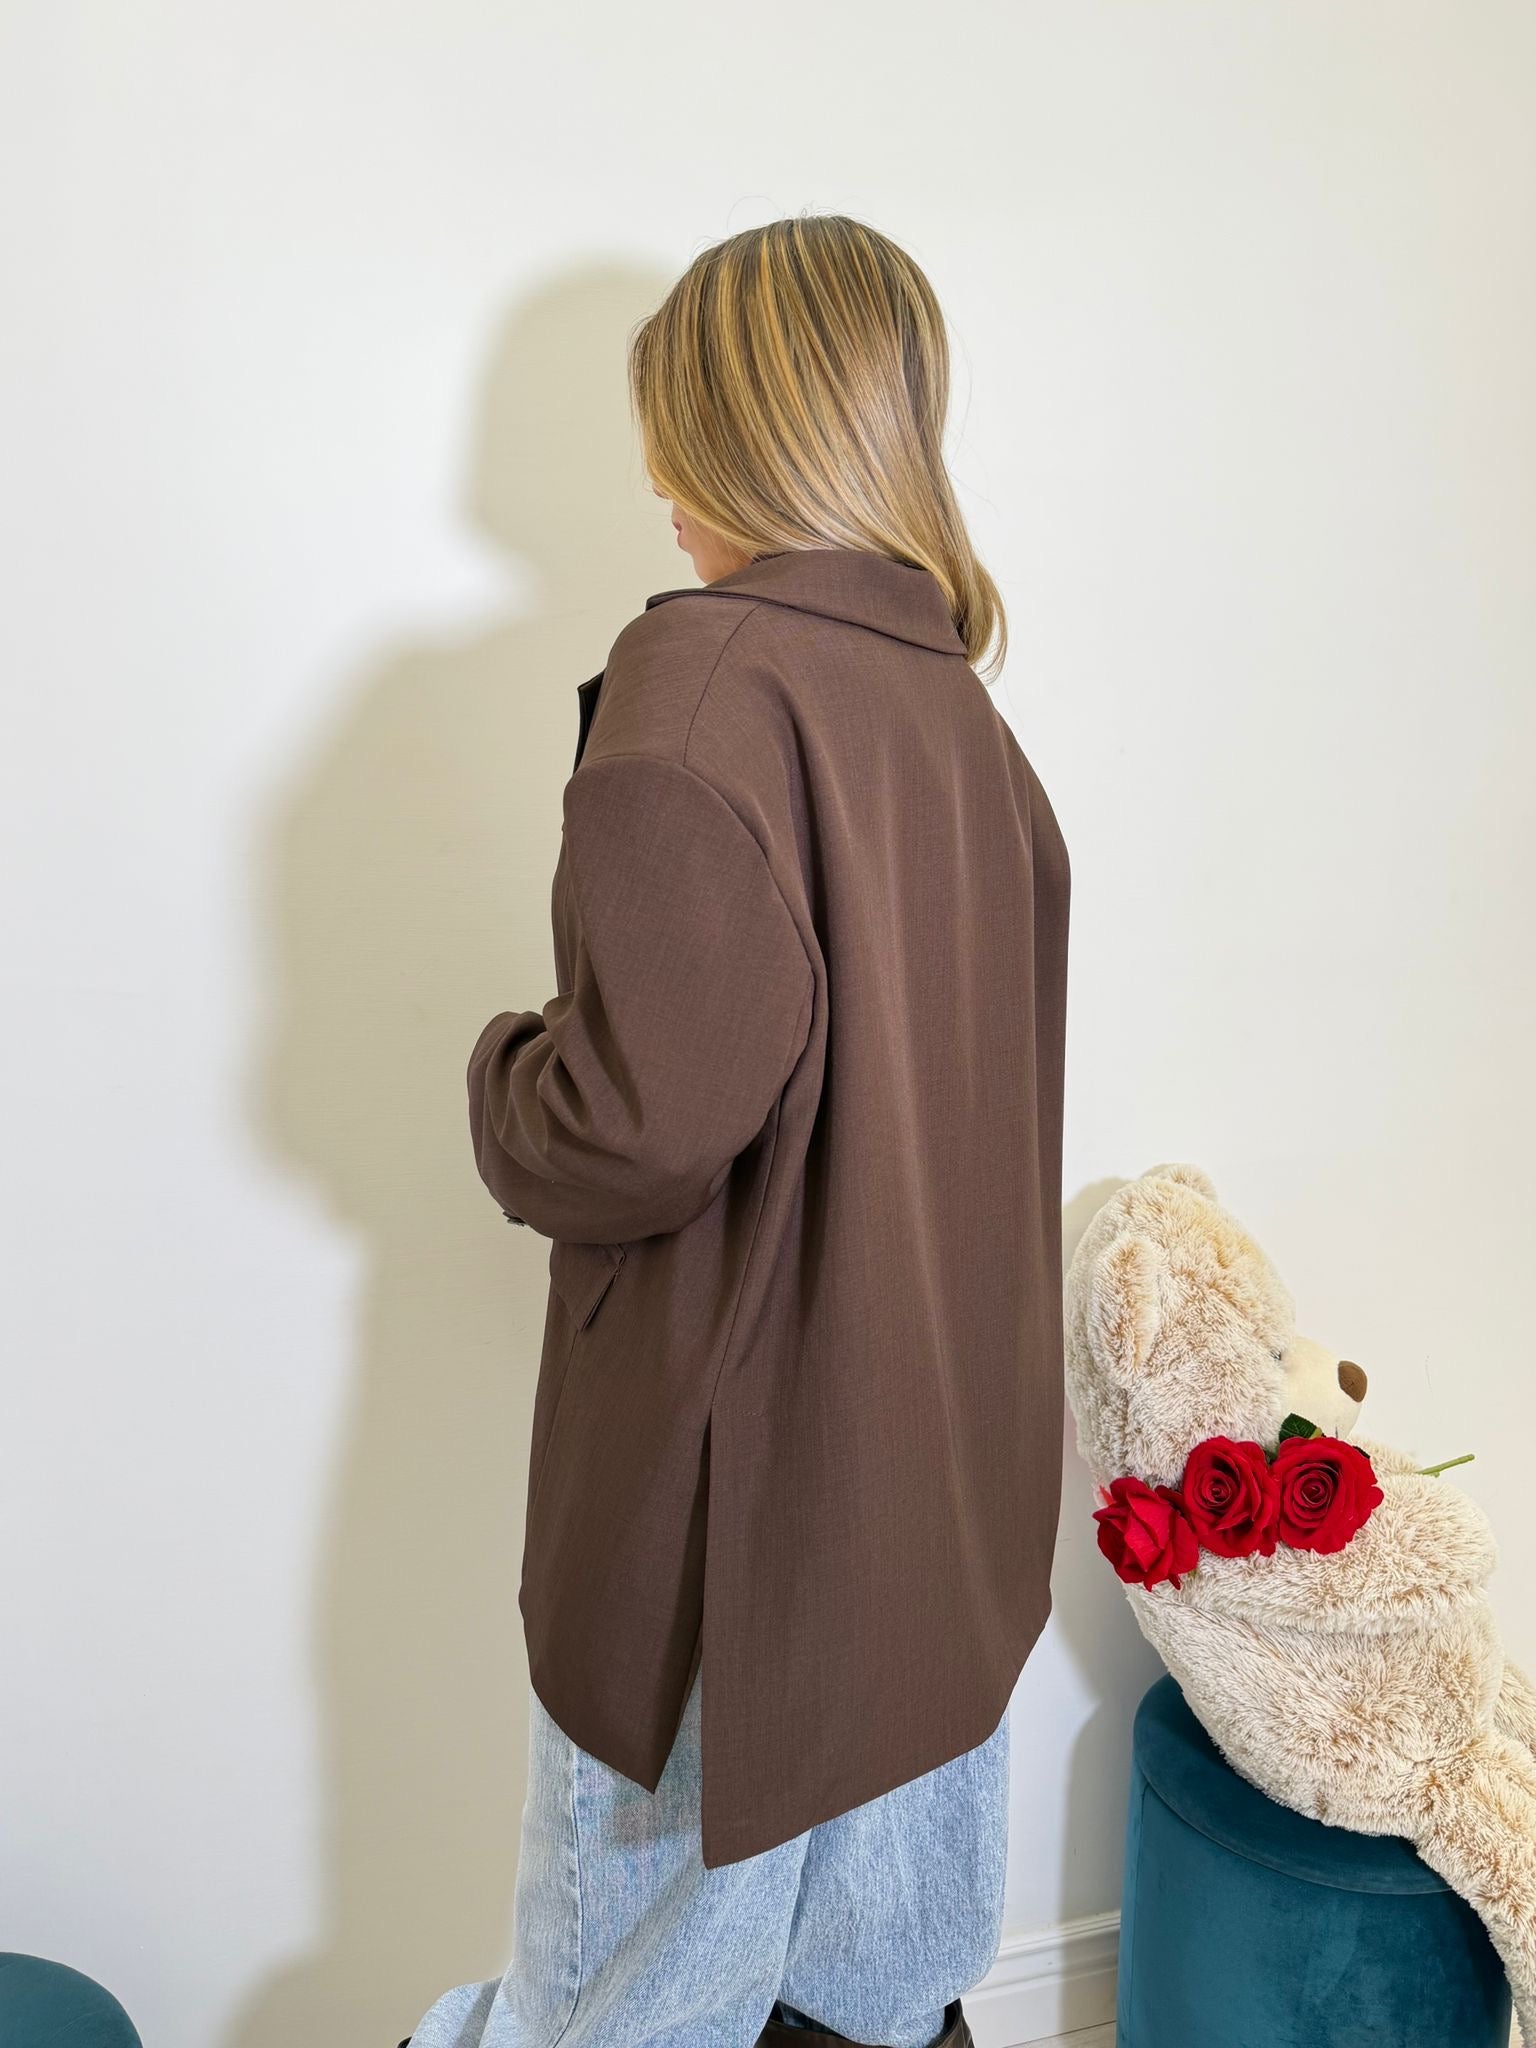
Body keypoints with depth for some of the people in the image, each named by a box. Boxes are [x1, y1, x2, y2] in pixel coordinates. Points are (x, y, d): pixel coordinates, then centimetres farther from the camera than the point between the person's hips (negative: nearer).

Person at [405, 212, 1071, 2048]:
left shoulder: (707, 674, -18)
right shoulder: (961, 707, 5)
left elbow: (651, 1110, -25)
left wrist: (509, 1081, -4)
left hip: (737, 1472, -7)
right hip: (944, 1465, 8)